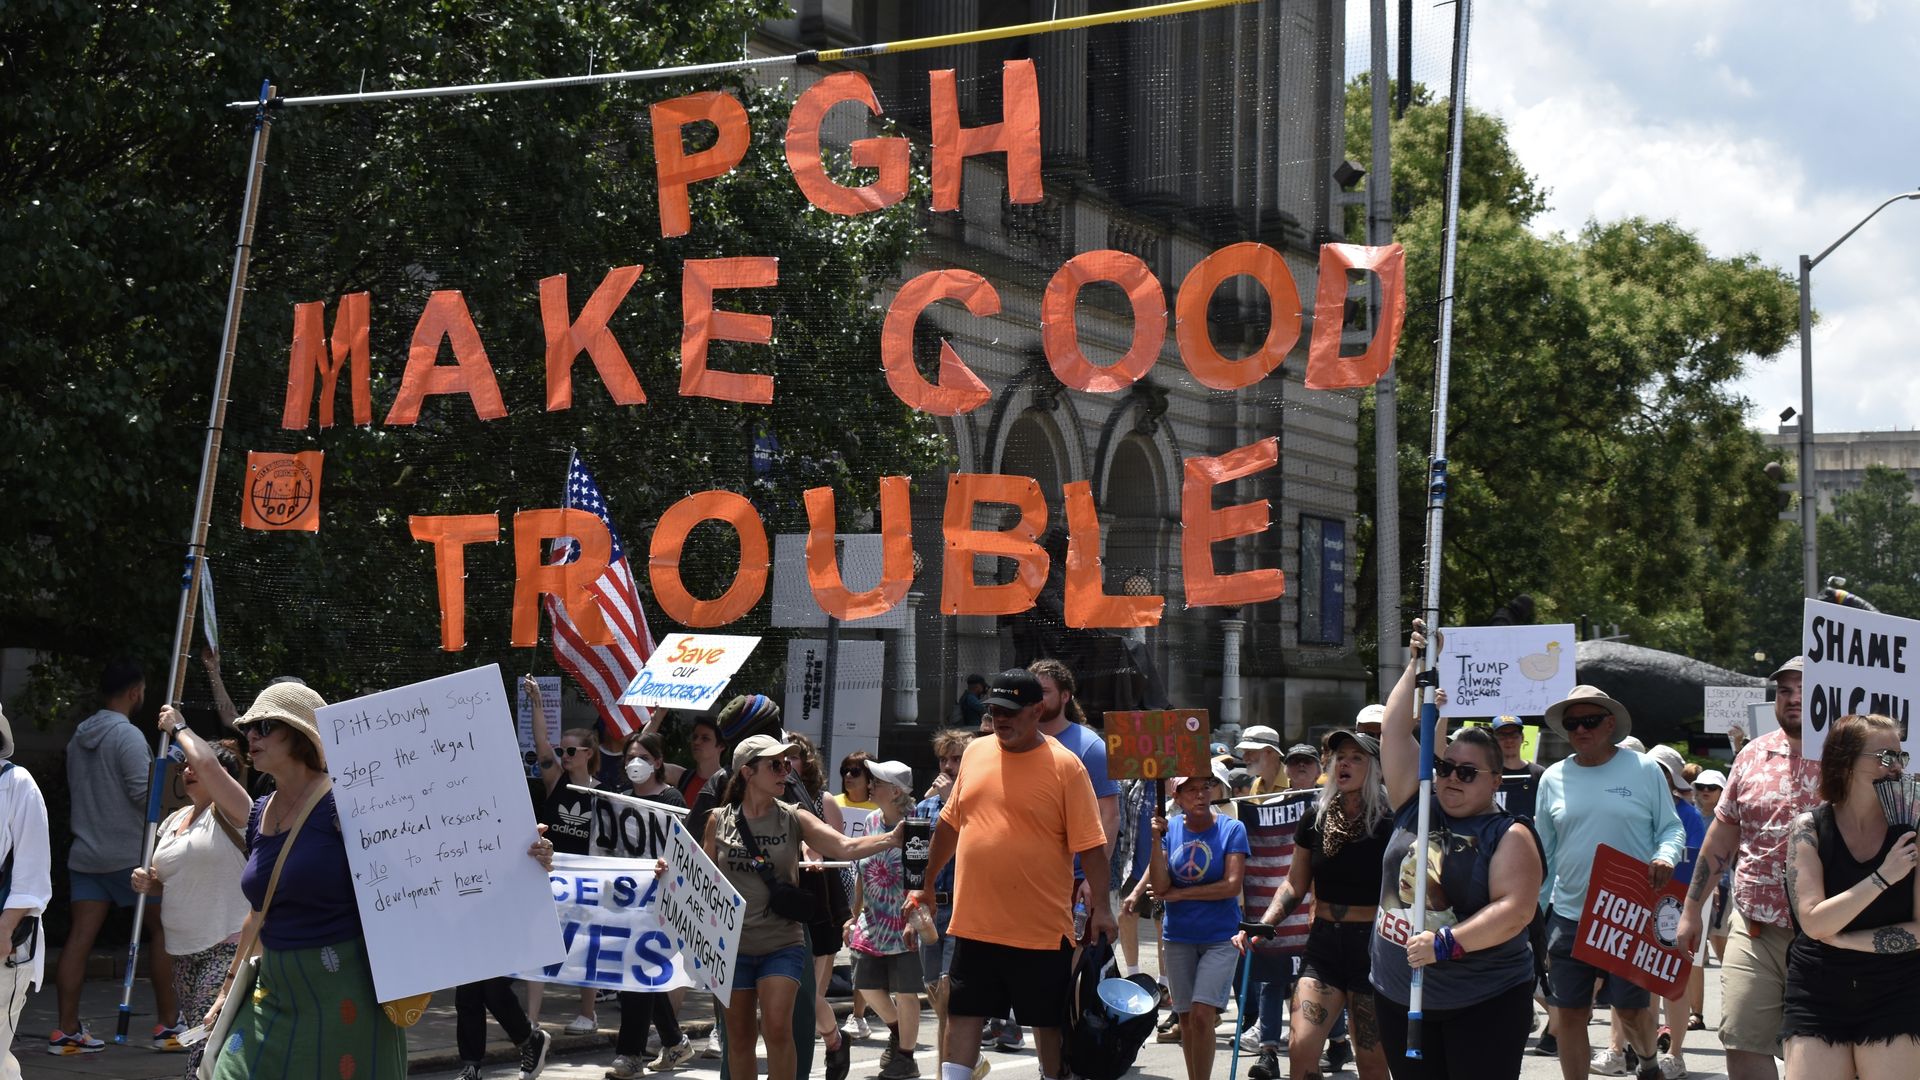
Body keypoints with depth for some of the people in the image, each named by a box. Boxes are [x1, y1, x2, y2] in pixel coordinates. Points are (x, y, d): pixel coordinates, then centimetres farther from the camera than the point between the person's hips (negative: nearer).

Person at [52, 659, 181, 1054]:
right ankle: (168, 1024, 8)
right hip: (129, 854, -6)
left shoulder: (78, 738, 12)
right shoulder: (128, 735, -13)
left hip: (85, 854, 6)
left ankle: (66, 1030, -5)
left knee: (78, 939, -1)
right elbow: (143, 792, -17)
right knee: (161, 930, 7)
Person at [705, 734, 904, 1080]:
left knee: (777, 1028, -16)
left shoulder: (794, 820, -2)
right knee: (739, 1037, 7)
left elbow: (846, 848, -15)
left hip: (783, 943, -1)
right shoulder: (719, 821, 1)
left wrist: (893, 838, -31)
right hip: (732, 944, 1)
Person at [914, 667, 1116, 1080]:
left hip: (1041, 928, -4)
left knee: (1048, 1020, 7)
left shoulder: (1065, 766, -8)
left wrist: (1100, 906, -13)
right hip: (974, 922, 4)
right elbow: (951, 823, 18)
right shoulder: (976, 753, 7)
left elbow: (1090, 845, -8)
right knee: (963, 1015, 5)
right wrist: (928, 884, 22)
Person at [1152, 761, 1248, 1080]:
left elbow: (1232, 886, -13)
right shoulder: (1169, 828, 1)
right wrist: (1157, 840, -17)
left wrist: (1179, 894, -9)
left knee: (1202, 1015, -14)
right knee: (1186, 1018, 9)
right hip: (1178, 937, 3)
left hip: (1220, 937, -3)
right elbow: (1160, 887, -6)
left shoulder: (1231, 829, -6)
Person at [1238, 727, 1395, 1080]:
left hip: (1372, 945, -4)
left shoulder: (1389, 821, -9)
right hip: (1324, 943, 4)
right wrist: (1262, 925, 0)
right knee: (1301, 1047, -9)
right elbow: (1295, 885, 11)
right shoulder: (1316, 817, 4)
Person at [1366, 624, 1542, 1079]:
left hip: (1483, 1006, -5)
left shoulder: (1509, 835, -6)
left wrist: (1445, 942, -24)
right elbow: (1394, 730, 5)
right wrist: (1417, 667, 1)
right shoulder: (1417, 807, 7)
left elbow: (1515, 910, -18)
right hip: (1399, 999, 5)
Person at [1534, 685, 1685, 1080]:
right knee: (1568, 1014, 1)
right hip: (1568, 915, 3)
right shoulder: (1554, 778, 7)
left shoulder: (1644, 770, 0)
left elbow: (1672, 827, 5)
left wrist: (1666, 856, -17)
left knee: (1631, 1008, 3)